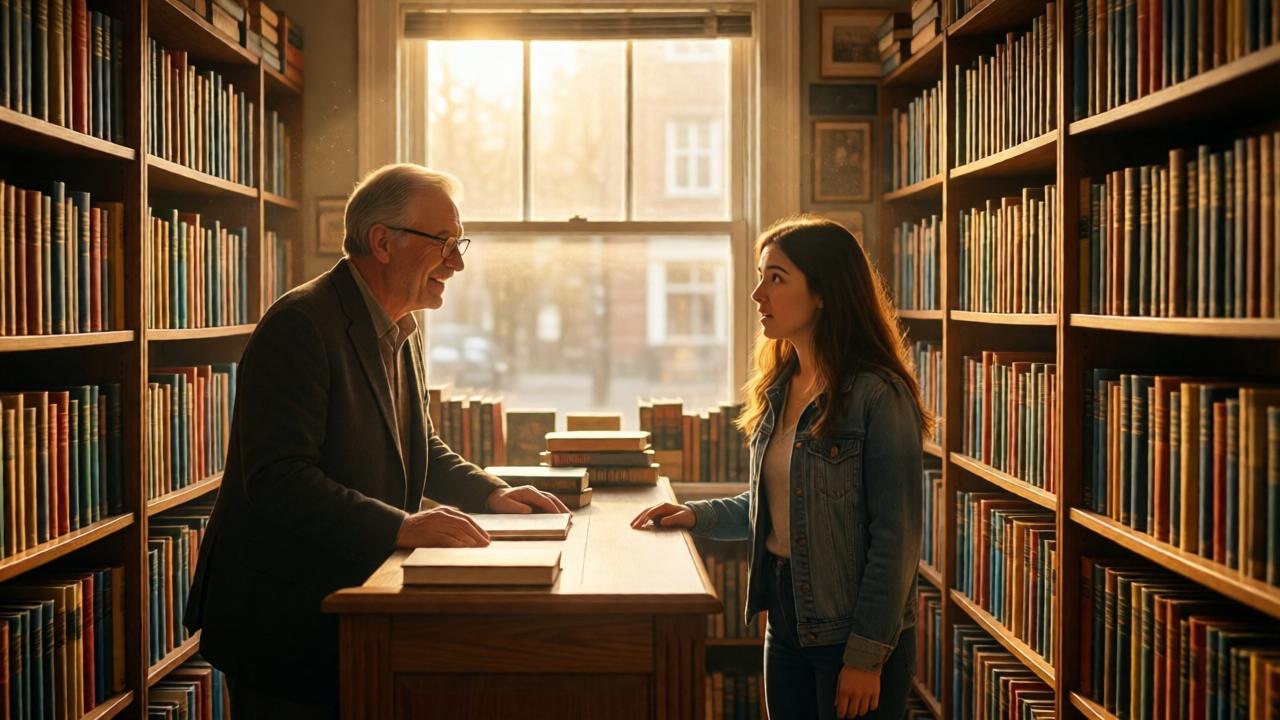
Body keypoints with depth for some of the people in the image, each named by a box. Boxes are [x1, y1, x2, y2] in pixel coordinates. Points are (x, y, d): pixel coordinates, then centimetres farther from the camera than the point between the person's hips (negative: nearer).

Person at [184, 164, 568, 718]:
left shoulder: (400, 330, 10)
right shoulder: (300, 325, -20)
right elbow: (277, 476, -29)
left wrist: (489, 493, 3)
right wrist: (400, 527, -35)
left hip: (354, 599, 9)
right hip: (279, 615, -9)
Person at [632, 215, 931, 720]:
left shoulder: (879, 396, -16)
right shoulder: (777, 390, 7)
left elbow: (896, 537, -16)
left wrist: (868, 654, -16)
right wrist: (698, 515, 3)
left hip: (852, 631, -7)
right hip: (785, 620, 7)